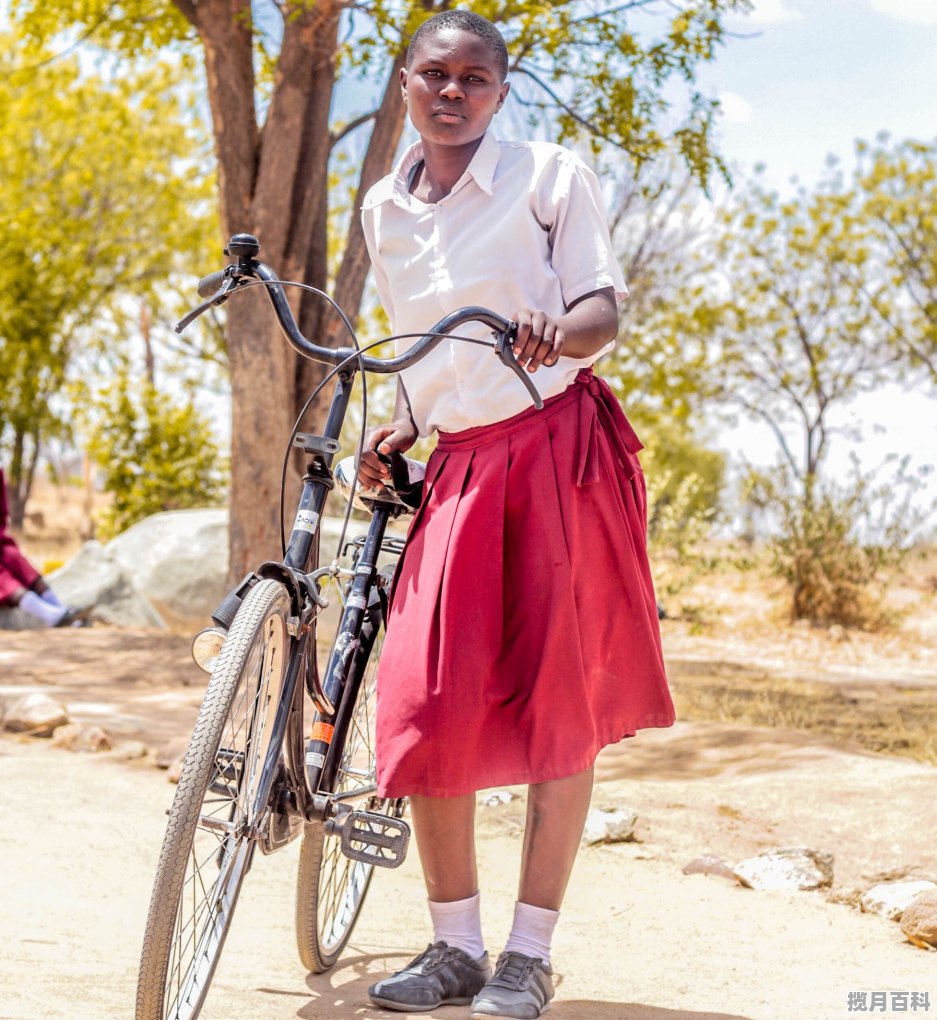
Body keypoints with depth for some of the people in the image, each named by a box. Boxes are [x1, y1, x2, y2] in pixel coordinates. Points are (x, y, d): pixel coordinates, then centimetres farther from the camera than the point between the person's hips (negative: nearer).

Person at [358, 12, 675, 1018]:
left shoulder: (550, 175, 0)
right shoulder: (383, 209, 14)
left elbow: (605, 306, -5)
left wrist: (558, 333, -27)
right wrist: (399, 427, 6)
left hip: (559, 451, -4)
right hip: (457, 468, 4)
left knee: (557, 702, -2)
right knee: (426, 704, -5)